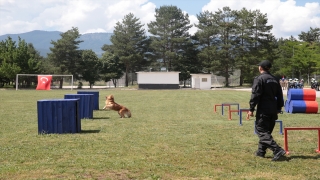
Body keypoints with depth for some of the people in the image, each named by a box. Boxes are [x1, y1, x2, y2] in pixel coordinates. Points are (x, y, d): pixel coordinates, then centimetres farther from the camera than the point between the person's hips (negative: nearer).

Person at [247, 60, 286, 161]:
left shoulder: (259, 79, -10)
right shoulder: (275, 79, 13)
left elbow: (255, 95, -16)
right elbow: (280, 95, 18)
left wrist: (251, 109, -12)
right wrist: (279, 108, 25)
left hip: (263, 111, -8)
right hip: (273, 110, 8)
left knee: (261, 131, -5)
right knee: (266, 131, 17)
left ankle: (277, 150, -17)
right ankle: (261, 151, 23)